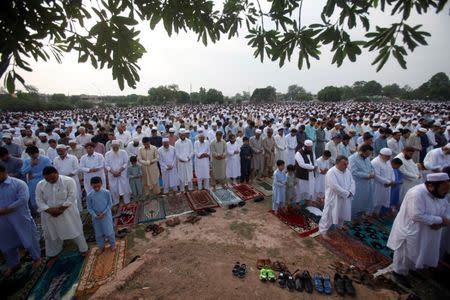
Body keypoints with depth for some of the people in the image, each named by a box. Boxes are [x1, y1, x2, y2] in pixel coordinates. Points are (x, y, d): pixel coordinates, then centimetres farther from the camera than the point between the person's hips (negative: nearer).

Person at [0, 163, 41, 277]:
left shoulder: (19, 184, -13)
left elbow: (23, 200, -22)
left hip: (21, 219, -5)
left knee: (29, 240, 11)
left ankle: (36, 258, 34)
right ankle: (13, 265, 42)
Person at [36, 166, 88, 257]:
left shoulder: (68, 181, -16)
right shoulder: (40, 185, -4)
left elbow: (71, 197, -16)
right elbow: (39, 200, -3)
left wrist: (61, 208, -21)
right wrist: (49, 210, -17)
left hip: (67, 212, -3)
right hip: (50, 214, 3)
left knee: (75, 231, 9)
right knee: (52, 234, 18)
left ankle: (83, 249, 28)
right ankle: (53, 253, 42)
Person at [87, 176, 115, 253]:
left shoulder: (106, 192, -14)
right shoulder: (89, 195, -10)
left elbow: (110, 204, -7)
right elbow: (89, 208, -3)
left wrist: (103, 213, -14)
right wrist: (95, 215, -16)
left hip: (106, 215, -2)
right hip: (96, 217, 2)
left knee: (109, 232, 4)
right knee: (98, 233, 16)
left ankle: (113, 244, 27)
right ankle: (101, 247, 37)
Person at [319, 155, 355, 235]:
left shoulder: (347, 171, 3)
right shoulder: (331, 173, -23)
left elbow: (352, 182, 4)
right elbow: (335, 187, -27)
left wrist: (350, 192, -13)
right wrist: (347, 193, -19)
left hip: (345, 198, 8)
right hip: (333, 198, -8)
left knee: (342, 213, 25)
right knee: (329, 215, 0)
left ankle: (340, 226, 49)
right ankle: (323, 231, 13)